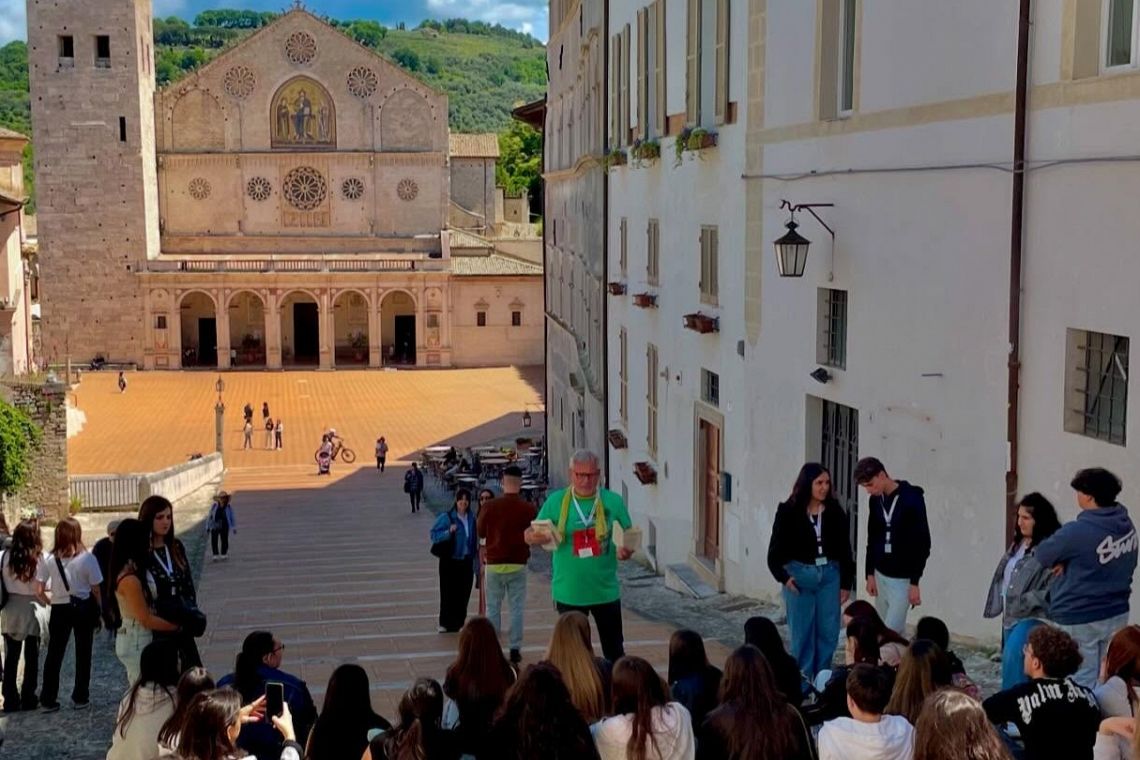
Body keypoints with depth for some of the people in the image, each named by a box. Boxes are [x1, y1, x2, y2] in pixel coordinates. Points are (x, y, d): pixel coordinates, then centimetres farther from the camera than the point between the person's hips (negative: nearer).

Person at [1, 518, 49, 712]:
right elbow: (39, 592, -13)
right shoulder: (38, 559, -12)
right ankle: (28, 700, 14)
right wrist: (50, 603, 4)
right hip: (30, 611, -3)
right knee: (31, 658, 10)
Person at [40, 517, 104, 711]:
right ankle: (80, 697, 16)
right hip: (83, 607, -1)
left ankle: (48, 699, 14)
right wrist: (99, 610, 5)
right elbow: (95, 588, -7)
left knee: (54, 654, 11)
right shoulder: (87, 558, -12)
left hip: (59, 609, 1)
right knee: (83, 653, 11)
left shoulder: (51, 560, -9)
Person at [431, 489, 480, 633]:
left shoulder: (472, 518, 2)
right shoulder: (447, 517, -9)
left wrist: (476, 561, 8)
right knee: (449, 592, -1)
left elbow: (475, 540, 10)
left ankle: (458, 622, 18)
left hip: (466, 561, 3)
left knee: (463, 593, 7)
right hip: (450, 561, -3)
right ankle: (446, 623, 9)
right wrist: (449, 532, -25)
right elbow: (434, 535, -9)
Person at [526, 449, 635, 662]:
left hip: (606, 591, 0)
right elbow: (529, 535, 0)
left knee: (614, 649, 10)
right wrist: (534, 537, -24)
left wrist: (626, 549, -17)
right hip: (569, 593, 0)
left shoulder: (613, 501, -3)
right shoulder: (556, 501, -3)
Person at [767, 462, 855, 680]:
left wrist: (846, 583, 7)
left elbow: (845, 549, 7)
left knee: (828, 633, 4)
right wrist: (783, 577, -12)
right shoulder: (789, 512, -6)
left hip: (829, 575, 2)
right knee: (802, 633, 3)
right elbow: (776, 549, -1)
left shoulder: (835, 512, 1)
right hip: (799, 576, -2)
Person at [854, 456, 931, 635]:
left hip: (903, 578, -7)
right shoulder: (875, 500, 4)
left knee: (892, 631, -10)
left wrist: (915, 582, -16)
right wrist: (870, 573, 11)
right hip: (881, 575, 7)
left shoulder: (912, 499, -16)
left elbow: (922, 543, -15)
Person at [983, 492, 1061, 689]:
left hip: (1033, 617, -9)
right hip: (1011, 615, 9)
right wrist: (1002, 605, 14)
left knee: (1013, 658, -23)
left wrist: (1028, 601, -22)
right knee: (1010, 660, 13)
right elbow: (1004, 575, 20)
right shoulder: (1019, 543, 13)